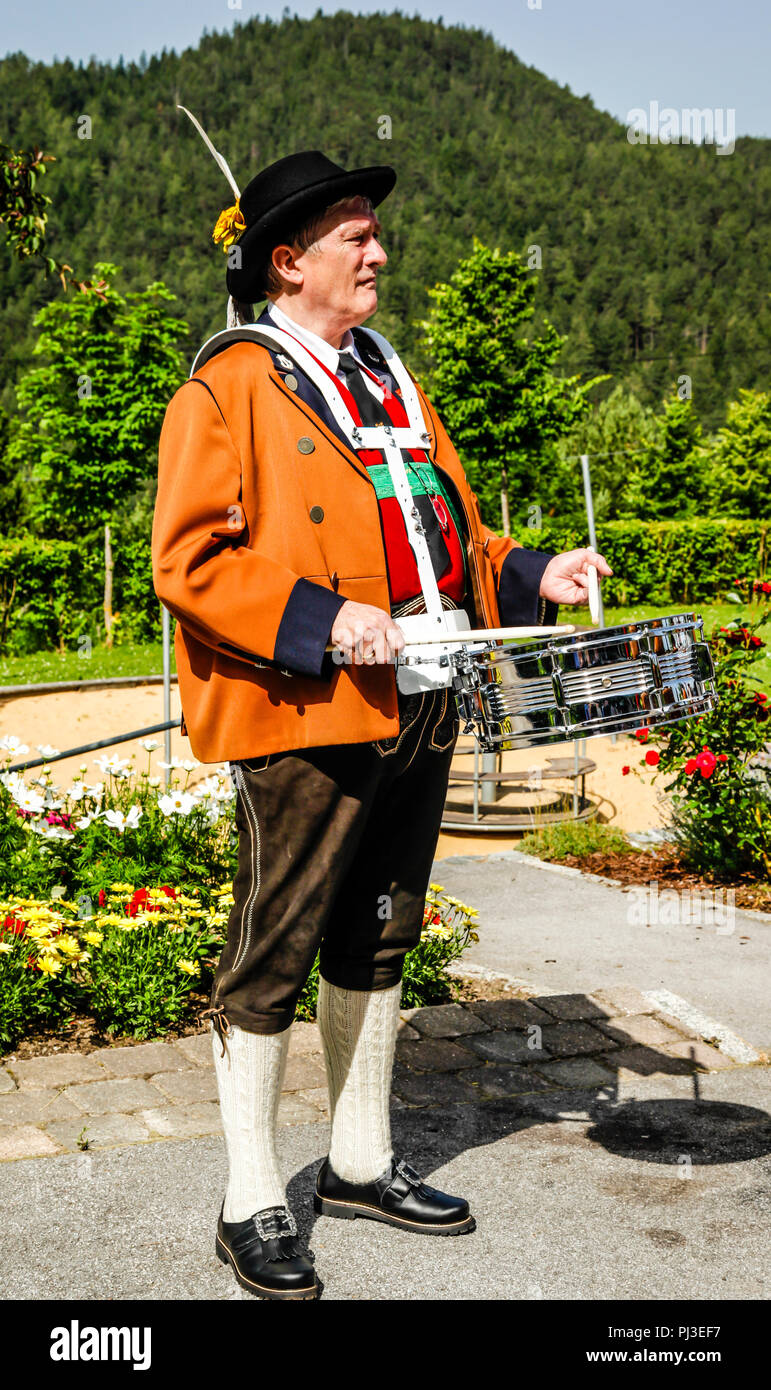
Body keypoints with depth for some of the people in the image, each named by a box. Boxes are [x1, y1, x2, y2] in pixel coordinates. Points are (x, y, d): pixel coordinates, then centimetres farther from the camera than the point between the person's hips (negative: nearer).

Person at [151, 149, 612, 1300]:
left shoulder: (388, 376, 19)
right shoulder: (227, 391, -6)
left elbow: (445, 530, 24)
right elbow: (190, 561, -13)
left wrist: (531, 575, 8)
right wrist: (319, 623, -22)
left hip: (415, 714, 8)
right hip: (306, 719, -8)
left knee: (378, 939, 16)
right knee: (273, 953, 1)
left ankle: (362, 1163, 33)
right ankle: (254, 1204, 16)